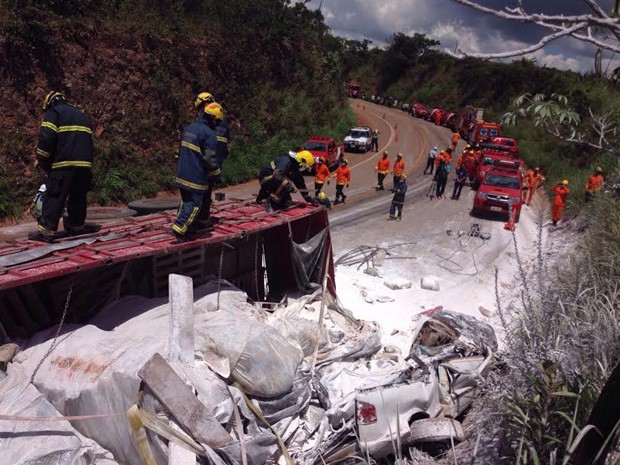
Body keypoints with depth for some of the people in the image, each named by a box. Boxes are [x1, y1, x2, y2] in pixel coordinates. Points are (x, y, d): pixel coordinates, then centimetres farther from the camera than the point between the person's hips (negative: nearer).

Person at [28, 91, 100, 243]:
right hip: (85, 163, 6)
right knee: (78, 196, 15)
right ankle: (76, 225, 22)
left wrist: (41, 160, 2)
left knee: (55, 196, -4)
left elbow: (46, 138, -9)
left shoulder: (53, 113, 6)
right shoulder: (82, 115, 27)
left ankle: (46, 230, -5)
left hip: (63, 164, -6)